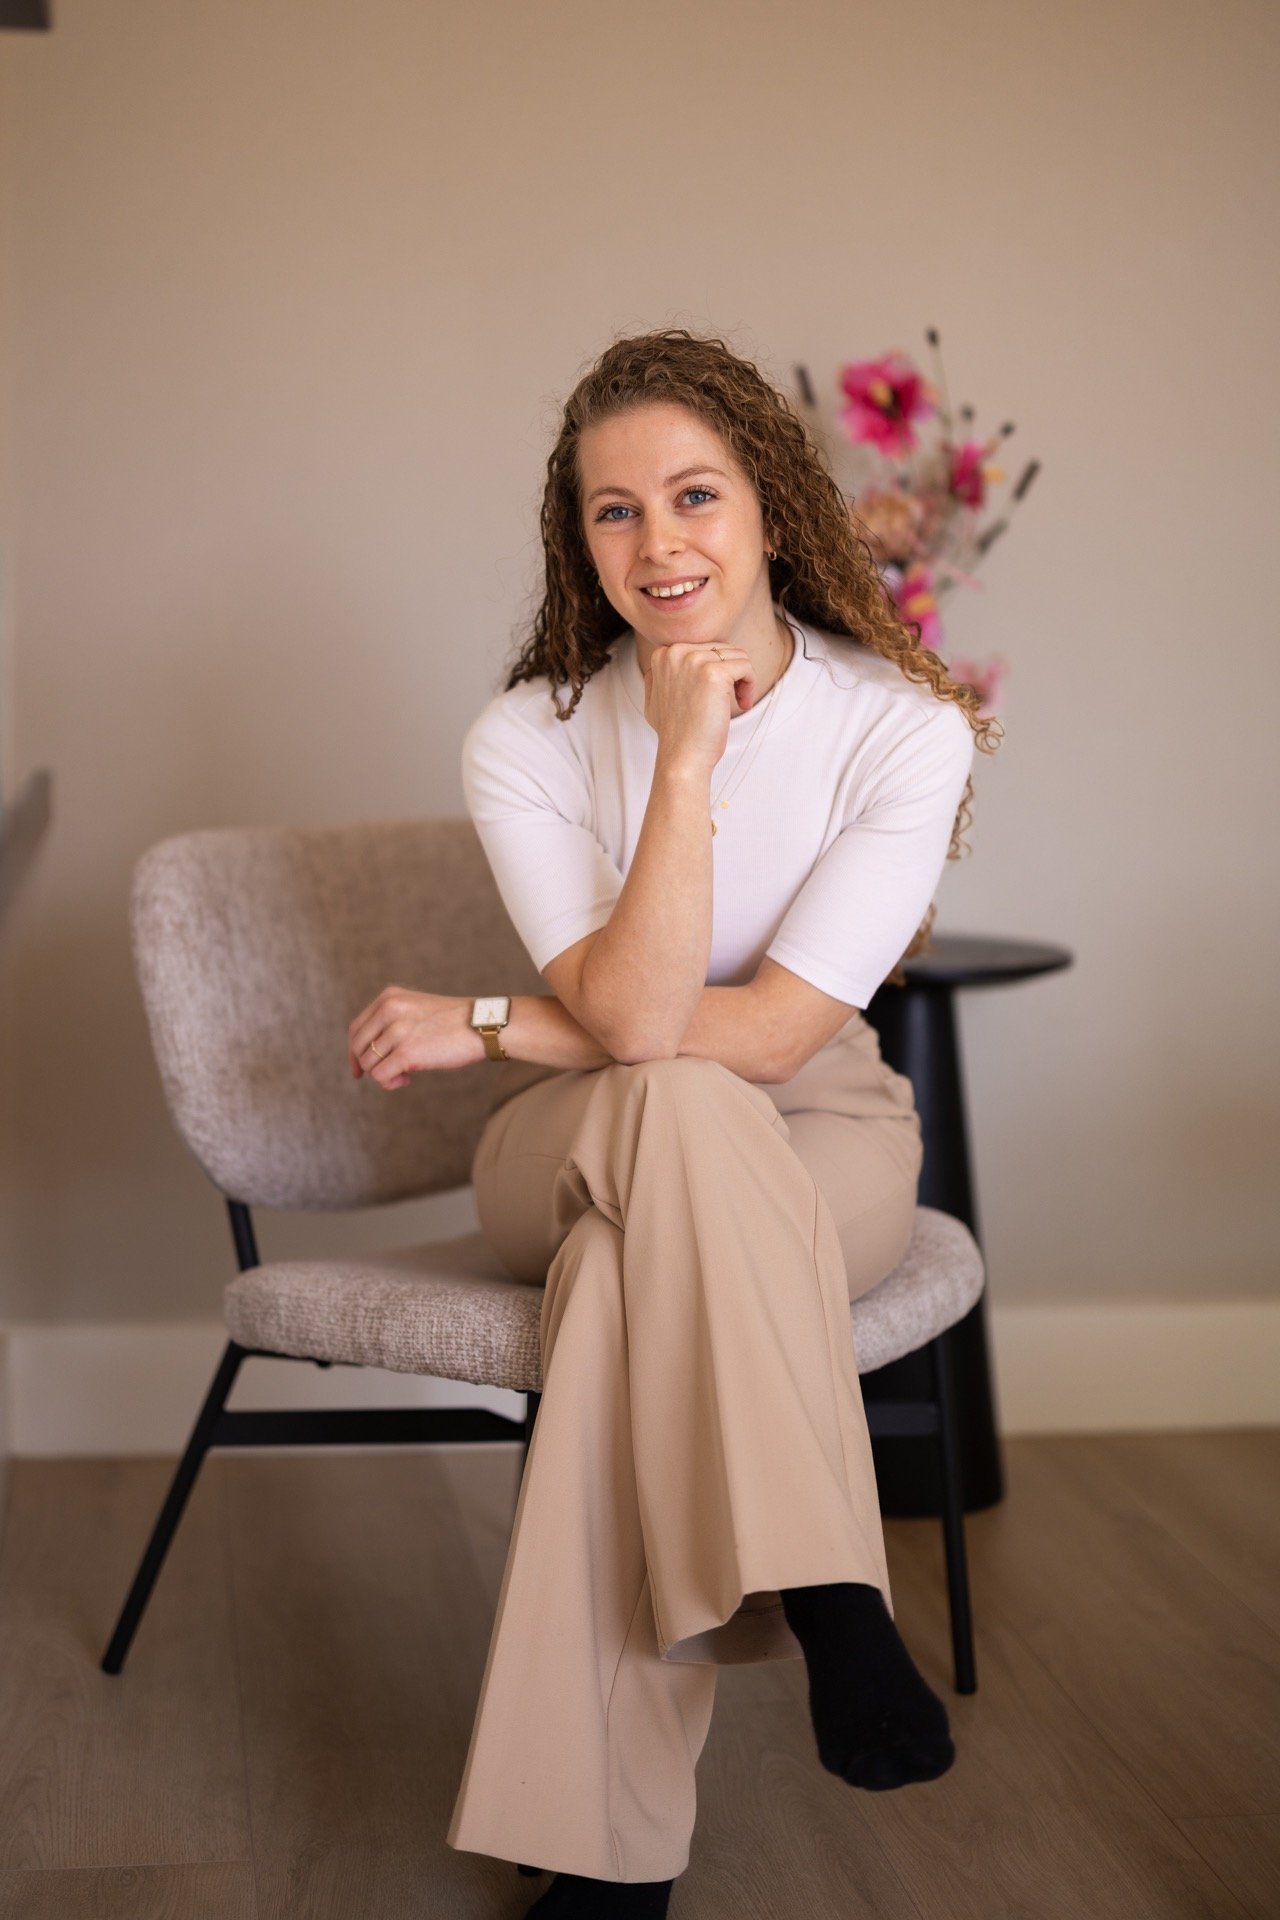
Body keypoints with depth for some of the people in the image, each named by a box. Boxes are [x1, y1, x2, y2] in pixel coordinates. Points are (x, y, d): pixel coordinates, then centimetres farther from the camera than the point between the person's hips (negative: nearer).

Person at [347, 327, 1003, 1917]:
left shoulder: (904, 730, -13)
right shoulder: (528, 741, -9)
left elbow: (776, 1031, -18)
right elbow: (639, 1024, -22)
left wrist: (481, 1027, -12)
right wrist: (687, 760, -28)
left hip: (822, 1147, 0)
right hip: (574, 1148, 1)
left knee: (634, 1267, -35)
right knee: (678, 1115, -37)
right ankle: (828, 1600, -36)